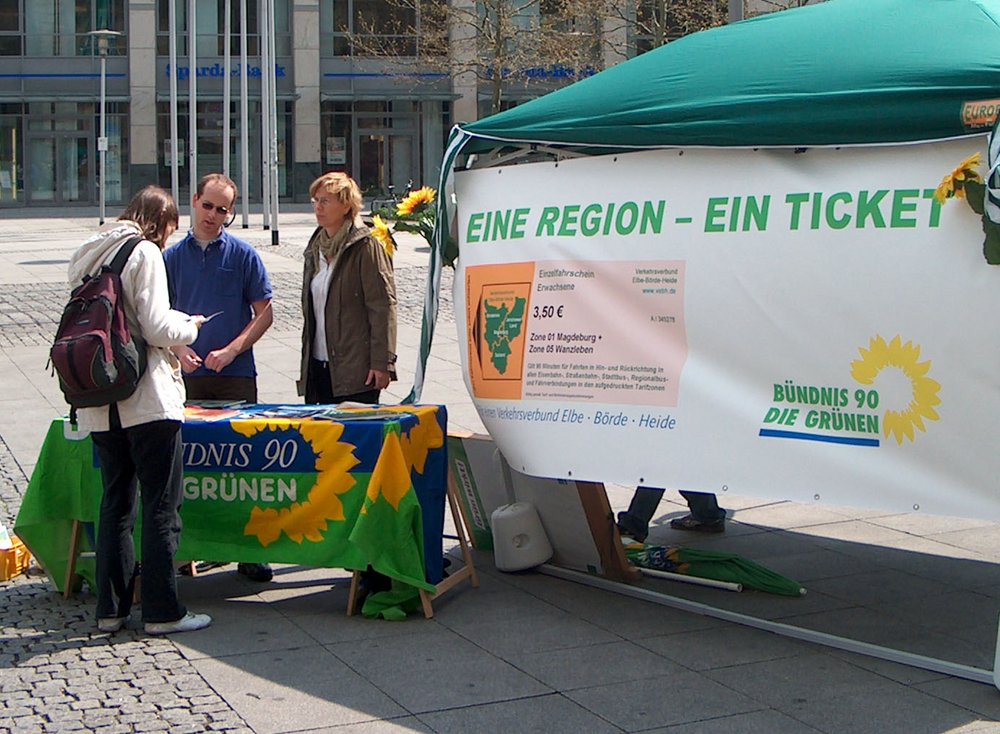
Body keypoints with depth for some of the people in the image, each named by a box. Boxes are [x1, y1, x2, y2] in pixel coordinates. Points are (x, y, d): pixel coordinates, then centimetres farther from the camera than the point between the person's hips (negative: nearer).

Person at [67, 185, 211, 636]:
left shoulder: (90, 256, 14)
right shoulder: (145, 254, -8)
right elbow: (157, 327, -17)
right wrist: (190, 328, 5)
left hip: (99, 403, 7)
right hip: (146, 398, -7)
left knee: (115, 504, 14)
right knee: (161, 507, 0)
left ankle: (111, 610, 17)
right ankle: (162, 612, 3)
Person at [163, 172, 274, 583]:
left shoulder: (243, 255, 1)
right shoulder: (173, 257, 7)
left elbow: (264, 313, 1)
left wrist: (231, 350, -11)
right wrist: (180, 349, -7)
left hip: (235, 375, -2)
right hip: (189, 376, 2)